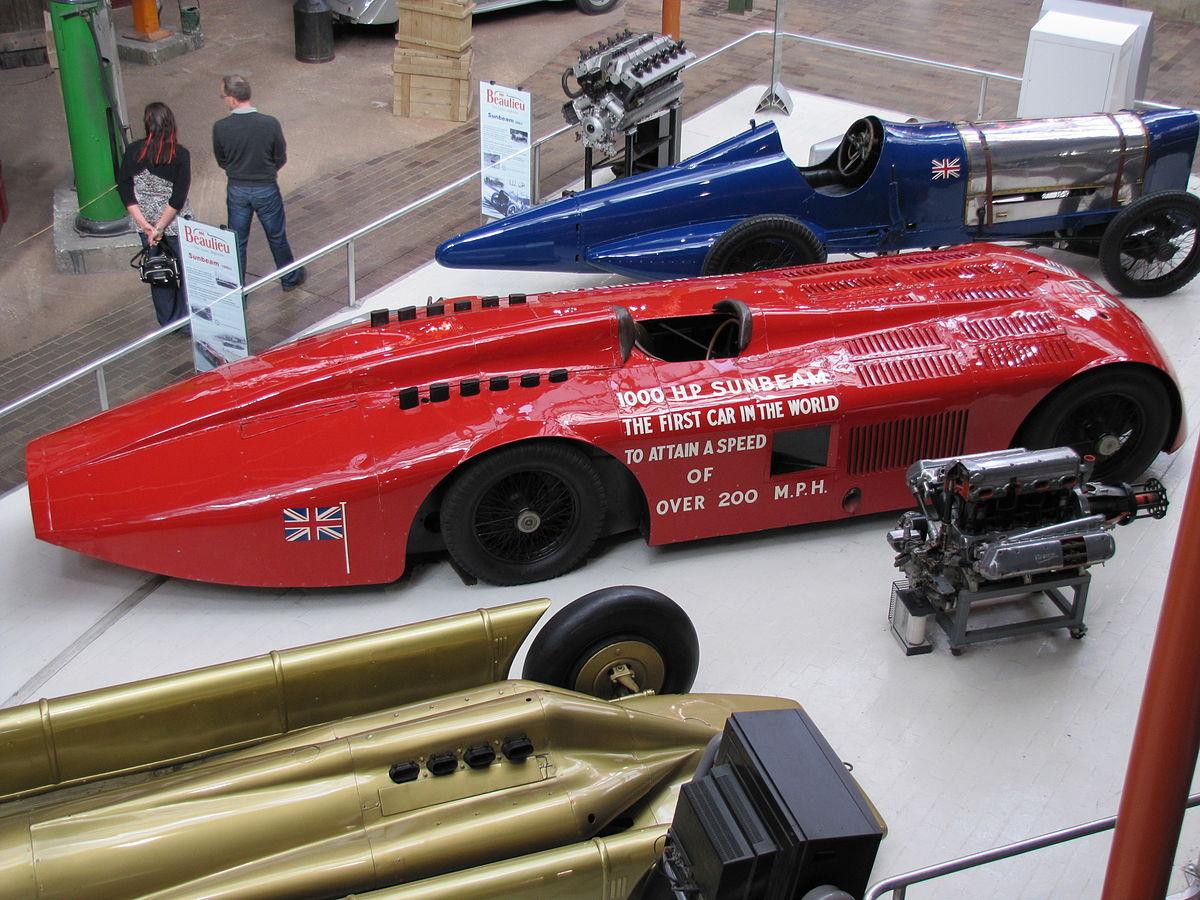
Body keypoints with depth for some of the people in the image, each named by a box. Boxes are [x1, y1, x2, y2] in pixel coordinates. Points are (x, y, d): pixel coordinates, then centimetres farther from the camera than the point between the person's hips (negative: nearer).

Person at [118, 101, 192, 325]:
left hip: (146, 224, 4)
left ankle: (168, 322, 28)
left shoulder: (133, 151, -6)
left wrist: (144, 224, -7)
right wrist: (160, 228, -15)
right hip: (176, 224, -4)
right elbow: (178, 197, -19)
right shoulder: (180, 155, -15)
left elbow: (124, 189, -7)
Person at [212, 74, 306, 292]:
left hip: (237, 190, 1)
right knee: (277, 236, 19)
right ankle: (290, 278, 36)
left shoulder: (220, 127, -18)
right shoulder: (270, 124, -20)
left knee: (237, 240, 16)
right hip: (266, 189, -1)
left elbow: (221, 161, -2)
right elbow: (281, 159, -8)